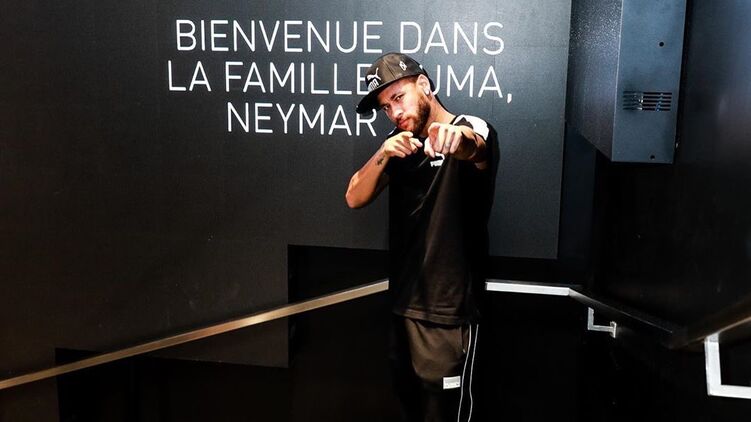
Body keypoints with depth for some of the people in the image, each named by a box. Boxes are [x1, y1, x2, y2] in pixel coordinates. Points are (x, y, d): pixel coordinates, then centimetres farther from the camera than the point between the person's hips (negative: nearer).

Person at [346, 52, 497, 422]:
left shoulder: (472, 129, -11)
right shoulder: (401, 143, 9)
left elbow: (474, 147, -36)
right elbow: (355, 198, -1)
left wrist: (458, 139, -60)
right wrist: (384, 154, -19)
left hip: (448, 313, -7)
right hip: (404, 304, 7)